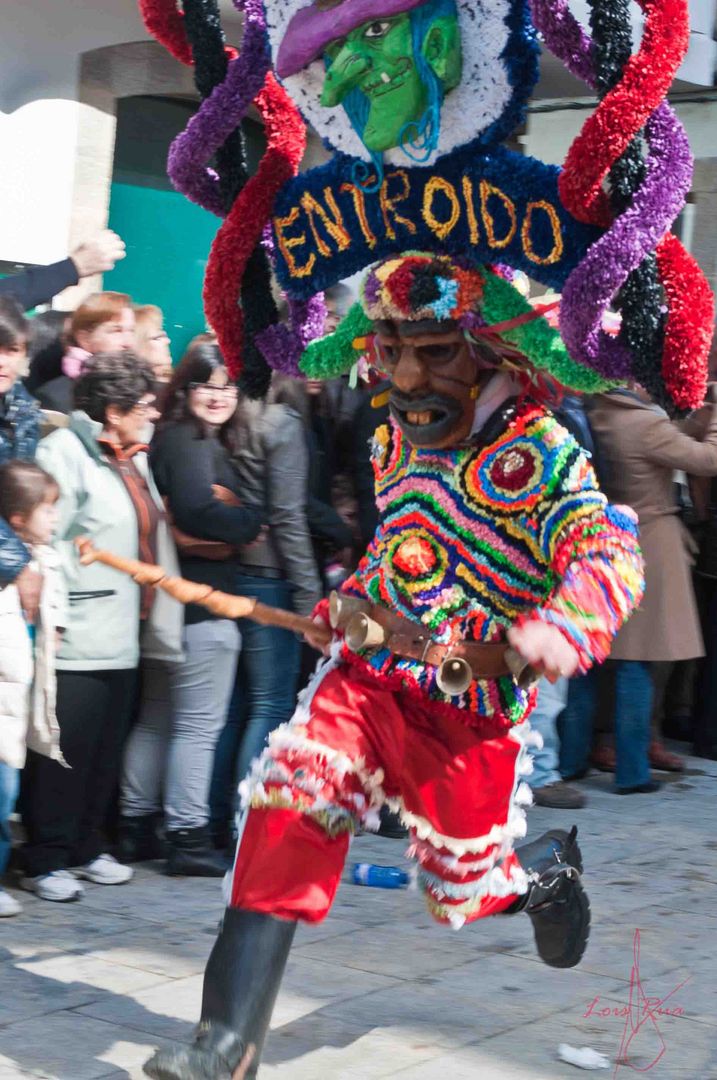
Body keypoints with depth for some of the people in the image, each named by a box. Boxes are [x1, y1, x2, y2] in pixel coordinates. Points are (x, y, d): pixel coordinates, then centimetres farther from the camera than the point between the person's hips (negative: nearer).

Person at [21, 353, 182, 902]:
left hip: (122, 639, 9)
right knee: (65, 754, -3)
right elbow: (44, 540, -17)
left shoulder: (134, 459, 16)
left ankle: (88, 846, 25)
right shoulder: (65, 453, -12)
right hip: (77, 641, -8)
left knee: (106, 752, 14)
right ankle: (47, 860, 7)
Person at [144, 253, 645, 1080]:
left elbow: (612, 556, -28)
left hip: (469, 709, -5)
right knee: (288, 805, -17)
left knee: (463, 892, 8)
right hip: (366, 676, 5)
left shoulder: (538, 451, -14)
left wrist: (553, 632, -46)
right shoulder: (394, 440, 9)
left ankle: (550, 866, 46)